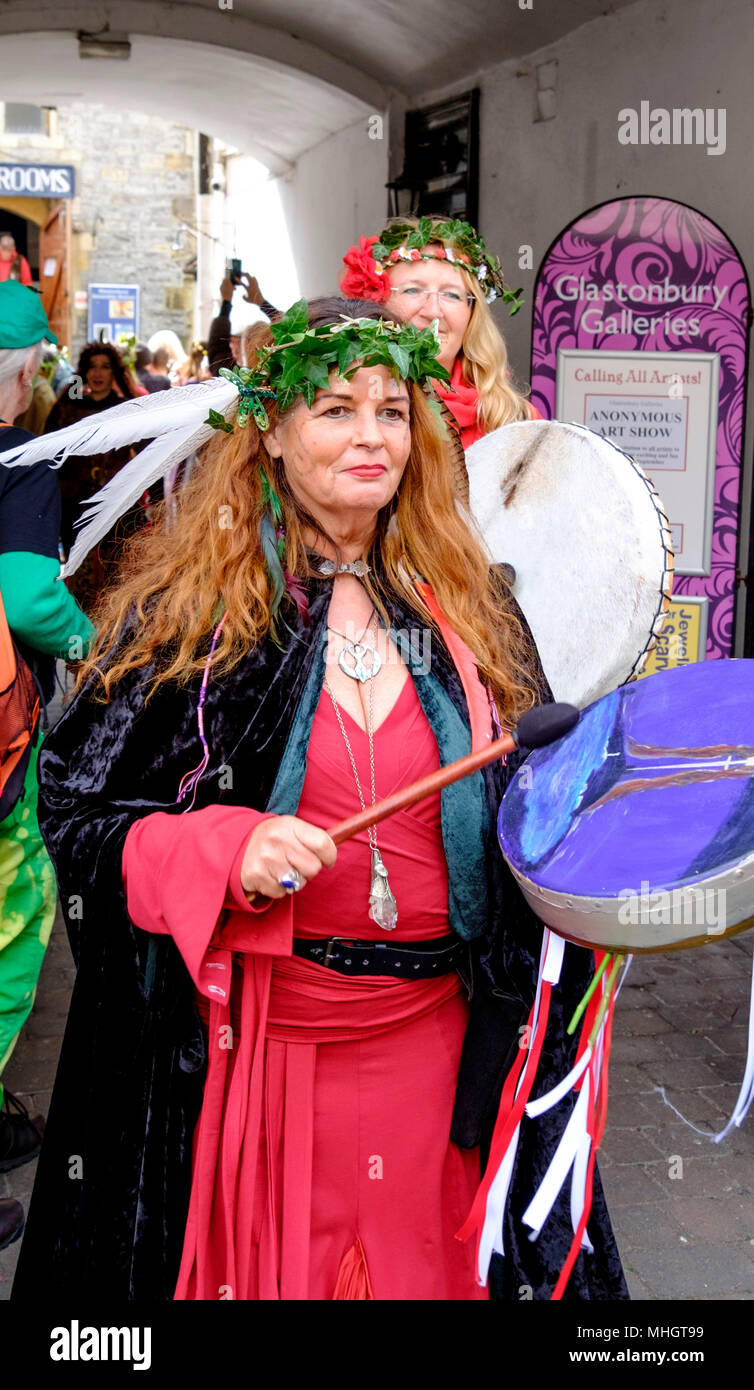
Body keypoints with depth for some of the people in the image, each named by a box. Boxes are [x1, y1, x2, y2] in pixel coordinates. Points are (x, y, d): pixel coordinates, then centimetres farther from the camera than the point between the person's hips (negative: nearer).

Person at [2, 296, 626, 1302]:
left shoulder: (467, 606, 4)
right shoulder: (186, 609, -6)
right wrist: (225, 849, -20)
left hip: (431, 1032, 3)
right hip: (250, 1039, -2)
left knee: (416, 1259, 17)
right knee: (254, 1262, 12)